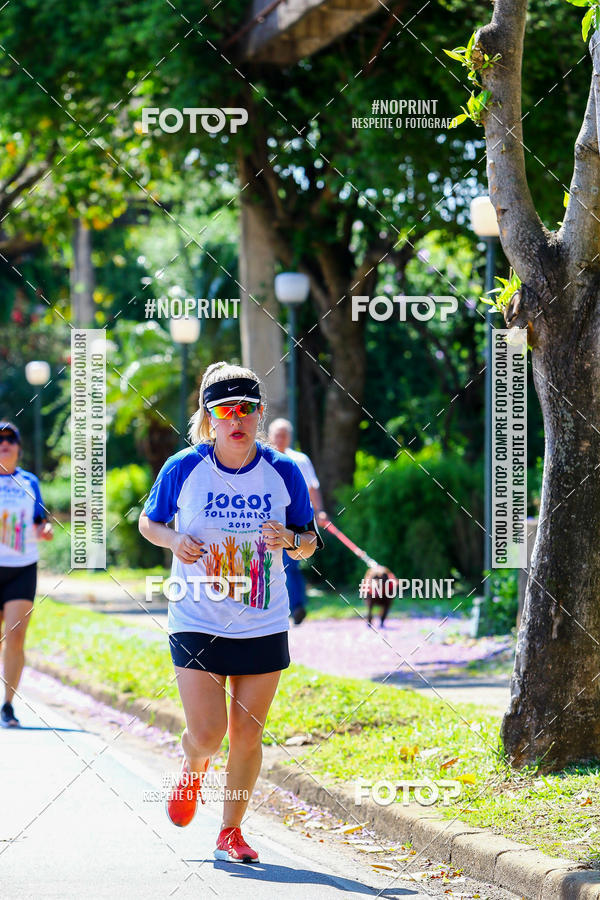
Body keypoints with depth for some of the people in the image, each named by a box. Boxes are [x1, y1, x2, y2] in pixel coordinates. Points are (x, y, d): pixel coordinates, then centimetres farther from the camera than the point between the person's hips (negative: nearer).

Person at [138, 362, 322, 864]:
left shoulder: (284, 473, -3)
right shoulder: (183, 470, -7)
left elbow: (310, 542, 6)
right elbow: (148, 522, 8)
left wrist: (291, 539, -17)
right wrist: (175, 540, -14)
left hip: (264, 626, 2)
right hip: (196, 623, -2)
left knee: (247, 737, 4)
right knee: (207, 735, -10)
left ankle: (231, 832, 23)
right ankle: (194, 769, 27)